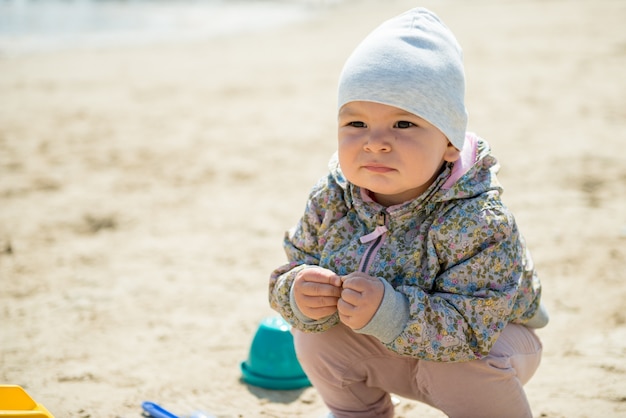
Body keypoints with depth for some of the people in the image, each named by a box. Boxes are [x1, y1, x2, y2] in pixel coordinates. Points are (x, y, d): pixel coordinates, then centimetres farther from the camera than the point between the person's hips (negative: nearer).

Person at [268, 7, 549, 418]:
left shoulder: (478, 221, -34)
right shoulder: (331, 199, -18)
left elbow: (471, 326, -37)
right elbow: (288, 274, -10)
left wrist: (390, 314, -51)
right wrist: (299, 295, -35)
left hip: (487, 342, -4)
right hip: (391, 345, 5)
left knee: (459, 367, -33)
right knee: (313, 338, -12)